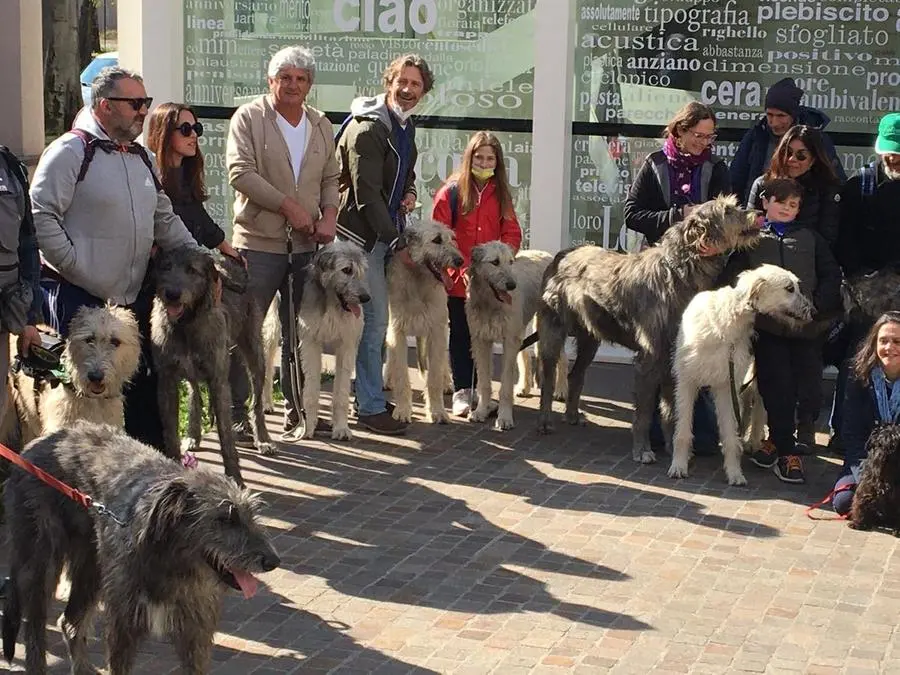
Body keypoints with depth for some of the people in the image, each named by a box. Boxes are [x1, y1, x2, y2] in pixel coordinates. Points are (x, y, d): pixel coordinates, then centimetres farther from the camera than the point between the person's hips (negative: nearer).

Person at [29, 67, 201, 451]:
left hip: (132, 295, 8)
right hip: (79, 297, -8)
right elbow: (40, 214, -16)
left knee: (141, 381, 13)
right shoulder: (71, 151, -10)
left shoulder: (139, 156, 16)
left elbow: (164, 219, 21)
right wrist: (75, 267, -17)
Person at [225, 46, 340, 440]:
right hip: (259, 243, -5)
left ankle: (298, 412, 22)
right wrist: (288, 206, -15)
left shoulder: (321, 126, 14)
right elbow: (240, 172, -13)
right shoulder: (248, 118, -3)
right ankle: (236, 415, 2)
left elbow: (330, 179, 18)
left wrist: (329, 215, -1)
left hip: (307, 245, 5)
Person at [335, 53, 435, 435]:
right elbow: (367, 194, -19)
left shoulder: (404, 125, 13)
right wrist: (397, 243, -19)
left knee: (375, 320, 13)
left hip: (387, 232, 9)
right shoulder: (367, 129, -16)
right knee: (374, 320, -8)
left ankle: (370, 394, 23)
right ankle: (371, 408, -2)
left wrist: (410, 192, 6)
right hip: (362, 235, -9)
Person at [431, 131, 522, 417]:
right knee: (460, 335, 3)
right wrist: (461, 269, -14)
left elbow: (512, 233, 6)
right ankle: (462, 391, 9)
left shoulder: (500, 194, 9)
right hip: (457, 279, -3)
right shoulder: (451, 192, -3)